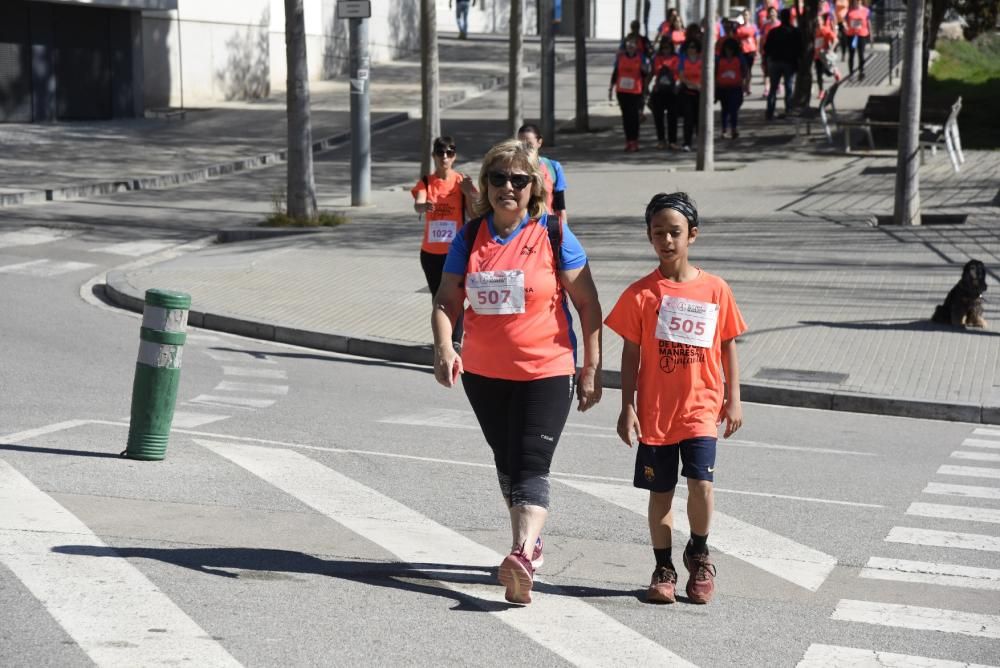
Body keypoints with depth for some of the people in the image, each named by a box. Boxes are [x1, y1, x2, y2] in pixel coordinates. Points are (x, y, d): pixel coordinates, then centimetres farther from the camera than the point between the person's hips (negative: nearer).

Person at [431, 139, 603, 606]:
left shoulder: (553, 236, -7)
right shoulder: (471, 237, 2)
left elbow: (588, 304, -4)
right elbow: (447, 301, 3)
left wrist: (592, 369, -7)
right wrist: (444, 347, -16)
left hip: (545, 373, -5)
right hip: (483, 374, 5)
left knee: (531, 467, -15)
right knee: (506, 464, 16)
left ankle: (521, 559, -27)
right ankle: (531, 543, 34)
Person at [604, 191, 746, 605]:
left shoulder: (715, 290, 0)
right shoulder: (640, 294, -3)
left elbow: (728, 346, 7)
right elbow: (631, 353, 0)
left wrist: (733, 399, 6)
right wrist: (628, 407, -3)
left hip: (701, 408, 0)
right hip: (655, 410, 0)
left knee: (701, 483, -13)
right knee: (660, 492, 7)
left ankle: (698, 554, 13)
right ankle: (664, 568, 23)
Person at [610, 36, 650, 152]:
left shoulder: (641, 57, -1)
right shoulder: (620, 56, 5)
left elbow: (644, 75, 5)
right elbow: (615, 72, 12)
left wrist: (645, 70, -18)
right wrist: (611, 87, 11)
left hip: (635, 91, -2)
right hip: (622, 91, 2)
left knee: (634, 116, -5)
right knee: (625, 115, 6)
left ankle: (634, 142, 1)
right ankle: (628, 141, 13)